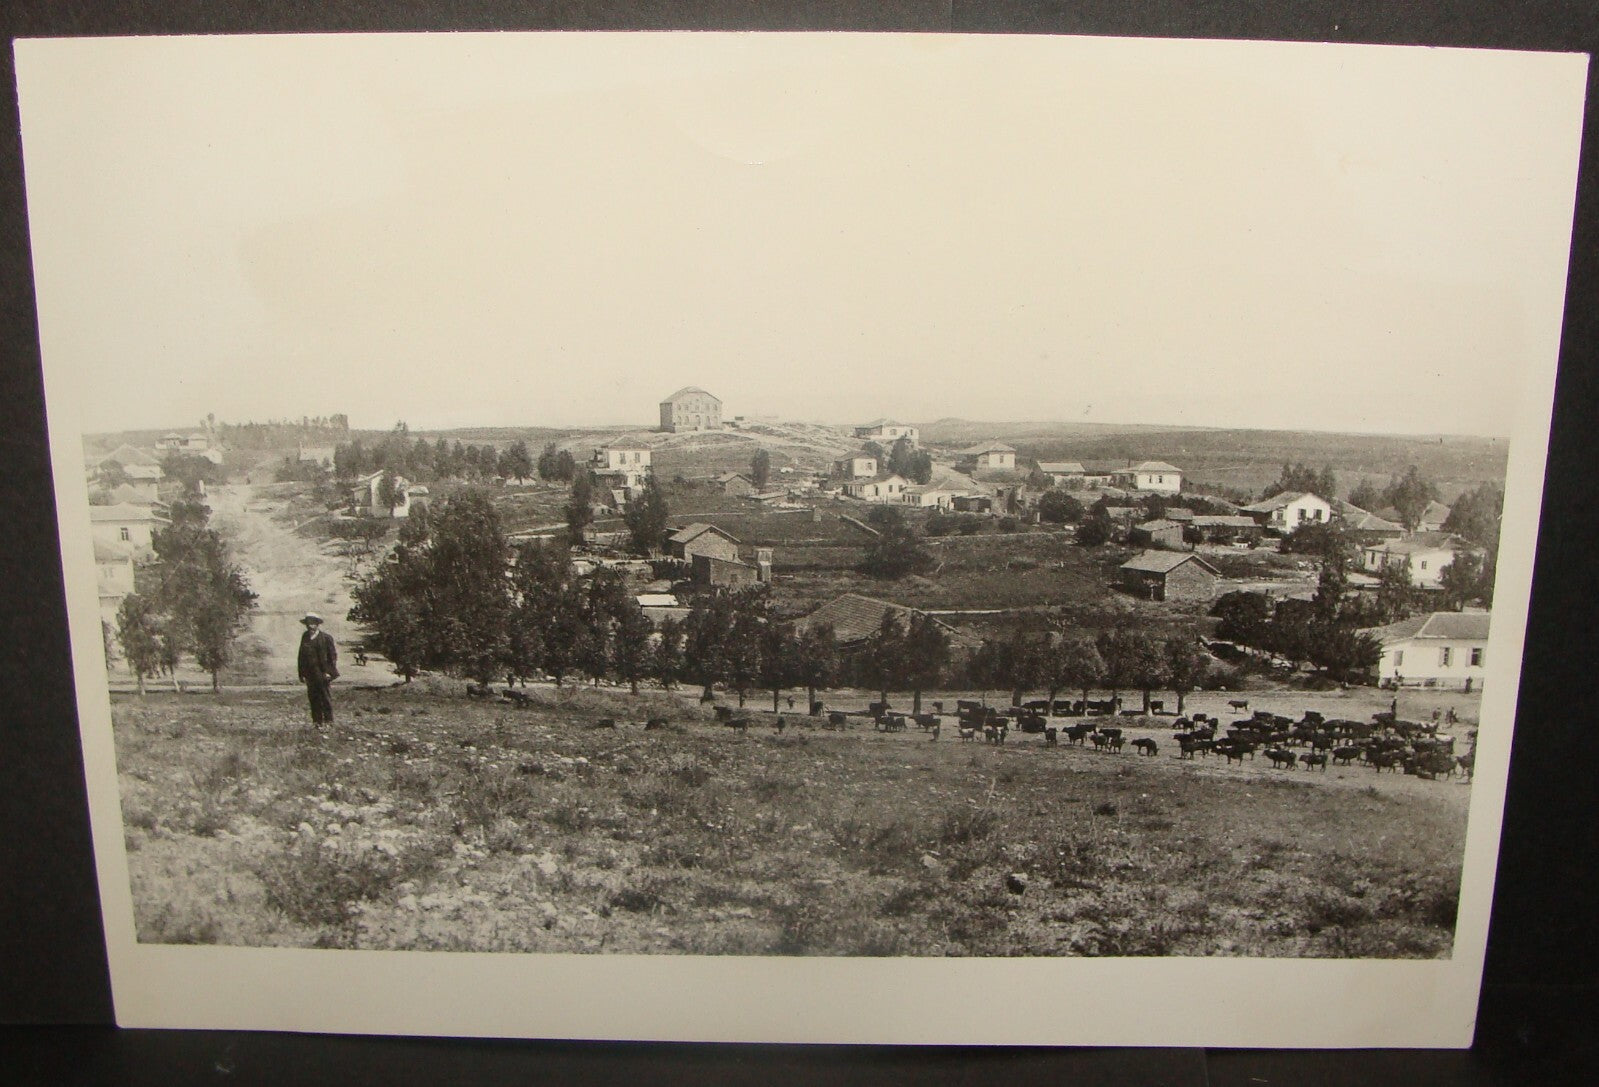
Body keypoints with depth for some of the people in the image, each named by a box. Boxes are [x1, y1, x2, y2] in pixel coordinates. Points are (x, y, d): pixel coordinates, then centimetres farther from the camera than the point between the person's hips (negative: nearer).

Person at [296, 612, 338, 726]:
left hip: (323, 674, -4)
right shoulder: (305, 637, 12)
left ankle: (328, 721, 2)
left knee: (326, 698, -3)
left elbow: (333, 655, -2)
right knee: (313, 698, 5)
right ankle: (317, 721, 11)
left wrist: (329, 672, -9)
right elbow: (301, 656, 14)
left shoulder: (326, 637, -2)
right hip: (310, 674, 4)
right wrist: (302, 673, 8)